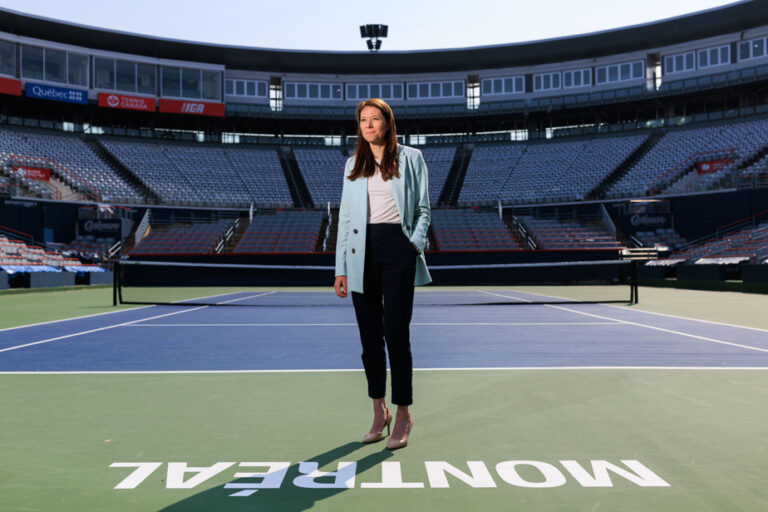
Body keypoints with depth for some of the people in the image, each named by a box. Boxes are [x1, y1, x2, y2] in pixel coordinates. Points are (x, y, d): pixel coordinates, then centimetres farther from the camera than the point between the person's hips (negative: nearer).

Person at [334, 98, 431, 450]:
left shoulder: (410, 158, 7)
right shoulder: (353, 165, 14)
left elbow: (422, 209, 8)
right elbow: (345, 217, 12)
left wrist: (416, 243, -9)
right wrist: (341, 268, 7)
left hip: (397, 249, -3)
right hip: (362, 252, 3)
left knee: (396, 333, -5)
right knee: (369, 335, 7)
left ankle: (403, 414, 8)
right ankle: (379, 411, 19)